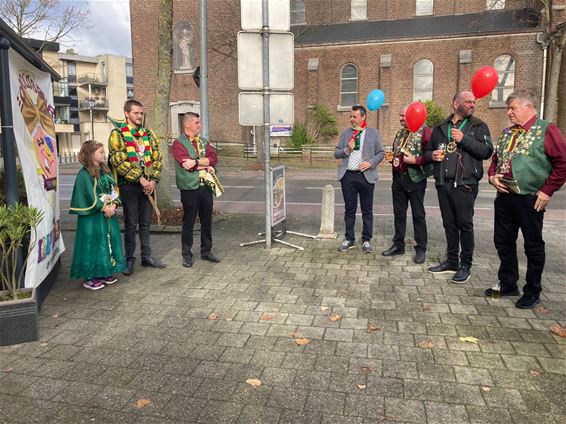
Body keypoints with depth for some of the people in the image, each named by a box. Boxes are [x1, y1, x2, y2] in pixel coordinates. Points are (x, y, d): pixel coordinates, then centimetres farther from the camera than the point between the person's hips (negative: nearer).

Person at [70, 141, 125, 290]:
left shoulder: (104, 171, 10)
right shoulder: (84, 174, -13)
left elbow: (113, 190, 7)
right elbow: (91, 196, -17)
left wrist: (113, 205, -8)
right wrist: (104, 208, -14)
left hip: (108, 213, 7)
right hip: (92, 217, -7)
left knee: (108, 242, 12)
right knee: (94, 244, -2)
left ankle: (106, 273, 25)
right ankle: (90, 277, 9)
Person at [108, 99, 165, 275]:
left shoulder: (148, 134, 11)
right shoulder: (117, 134, -5)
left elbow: (157, 159, 8)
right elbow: (119, 161, -14)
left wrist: (153, 180, -6)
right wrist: (140, 178, -17)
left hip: (148, 185, 5)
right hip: (129, 185, -5)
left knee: (145, 223, 12)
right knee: (131, 225, 3)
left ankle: (146, 256, 23)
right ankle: (130, 259, 15)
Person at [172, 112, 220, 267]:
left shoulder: (203, 141, 14)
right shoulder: (178, 143, -4)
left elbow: (213, 158, -1)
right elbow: (186, 164, -17)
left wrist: (196, 162, -15)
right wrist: (206, 165, -9)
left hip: (206, 186, 5)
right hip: (190, 188, -5)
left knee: (207, 221, 12)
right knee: (188, 222, 3)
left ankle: (206, 251, 25)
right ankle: (187, 254, 15)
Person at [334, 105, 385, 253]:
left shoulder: (374, 133, 5)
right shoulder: (345, 133, 10)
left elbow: (380, 153, 4)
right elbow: (336, 153, 9)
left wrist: (371, 163, -12)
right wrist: (346, 150, -10)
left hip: (366, 176, -2)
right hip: (348, 176, 2)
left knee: (367, 210, 4)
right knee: (349, 209, 8)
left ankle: (366, 240, 15)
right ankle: (349, 239, 19)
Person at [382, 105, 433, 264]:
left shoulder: (424, 131, -9)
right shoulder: (400, 133, 16)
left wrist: (415, 160, -20)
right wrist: (392, 158, 8)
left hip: (415, 179, -7)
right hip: (398, 178, 7)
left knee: (418, 215, 1)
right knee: (399, 213, 13)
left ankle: (421, 249, 9)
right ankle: (398, 245, 23)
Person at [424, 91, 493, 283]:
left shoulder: (478, 126, 5)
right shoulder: (440, 128, 15)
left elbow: (487, 151, -8)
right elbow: (427, 150, 22)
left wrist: (464, 139, -15)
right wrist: (432, 155, 0)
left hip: (465, 184, -4)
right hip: (443, 183, 4)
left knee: (465, 224, -1)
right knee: (449, 224, 11)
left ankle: (465, 265, 10)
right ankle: (451, 260, 23)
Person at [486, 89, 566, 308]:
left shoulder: (547, 130, -7)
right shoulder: (507, 133, 14)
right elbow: (495, 159, 21)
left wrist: (547, 190, -14)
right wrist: (493, 176, 1)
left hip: (530, 199, -7)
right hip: (504, 197, 7)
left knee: (533, 246, 6)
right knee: (503, 242, 14)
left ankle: (532, 292, 19)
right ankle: (507, 284, 29)